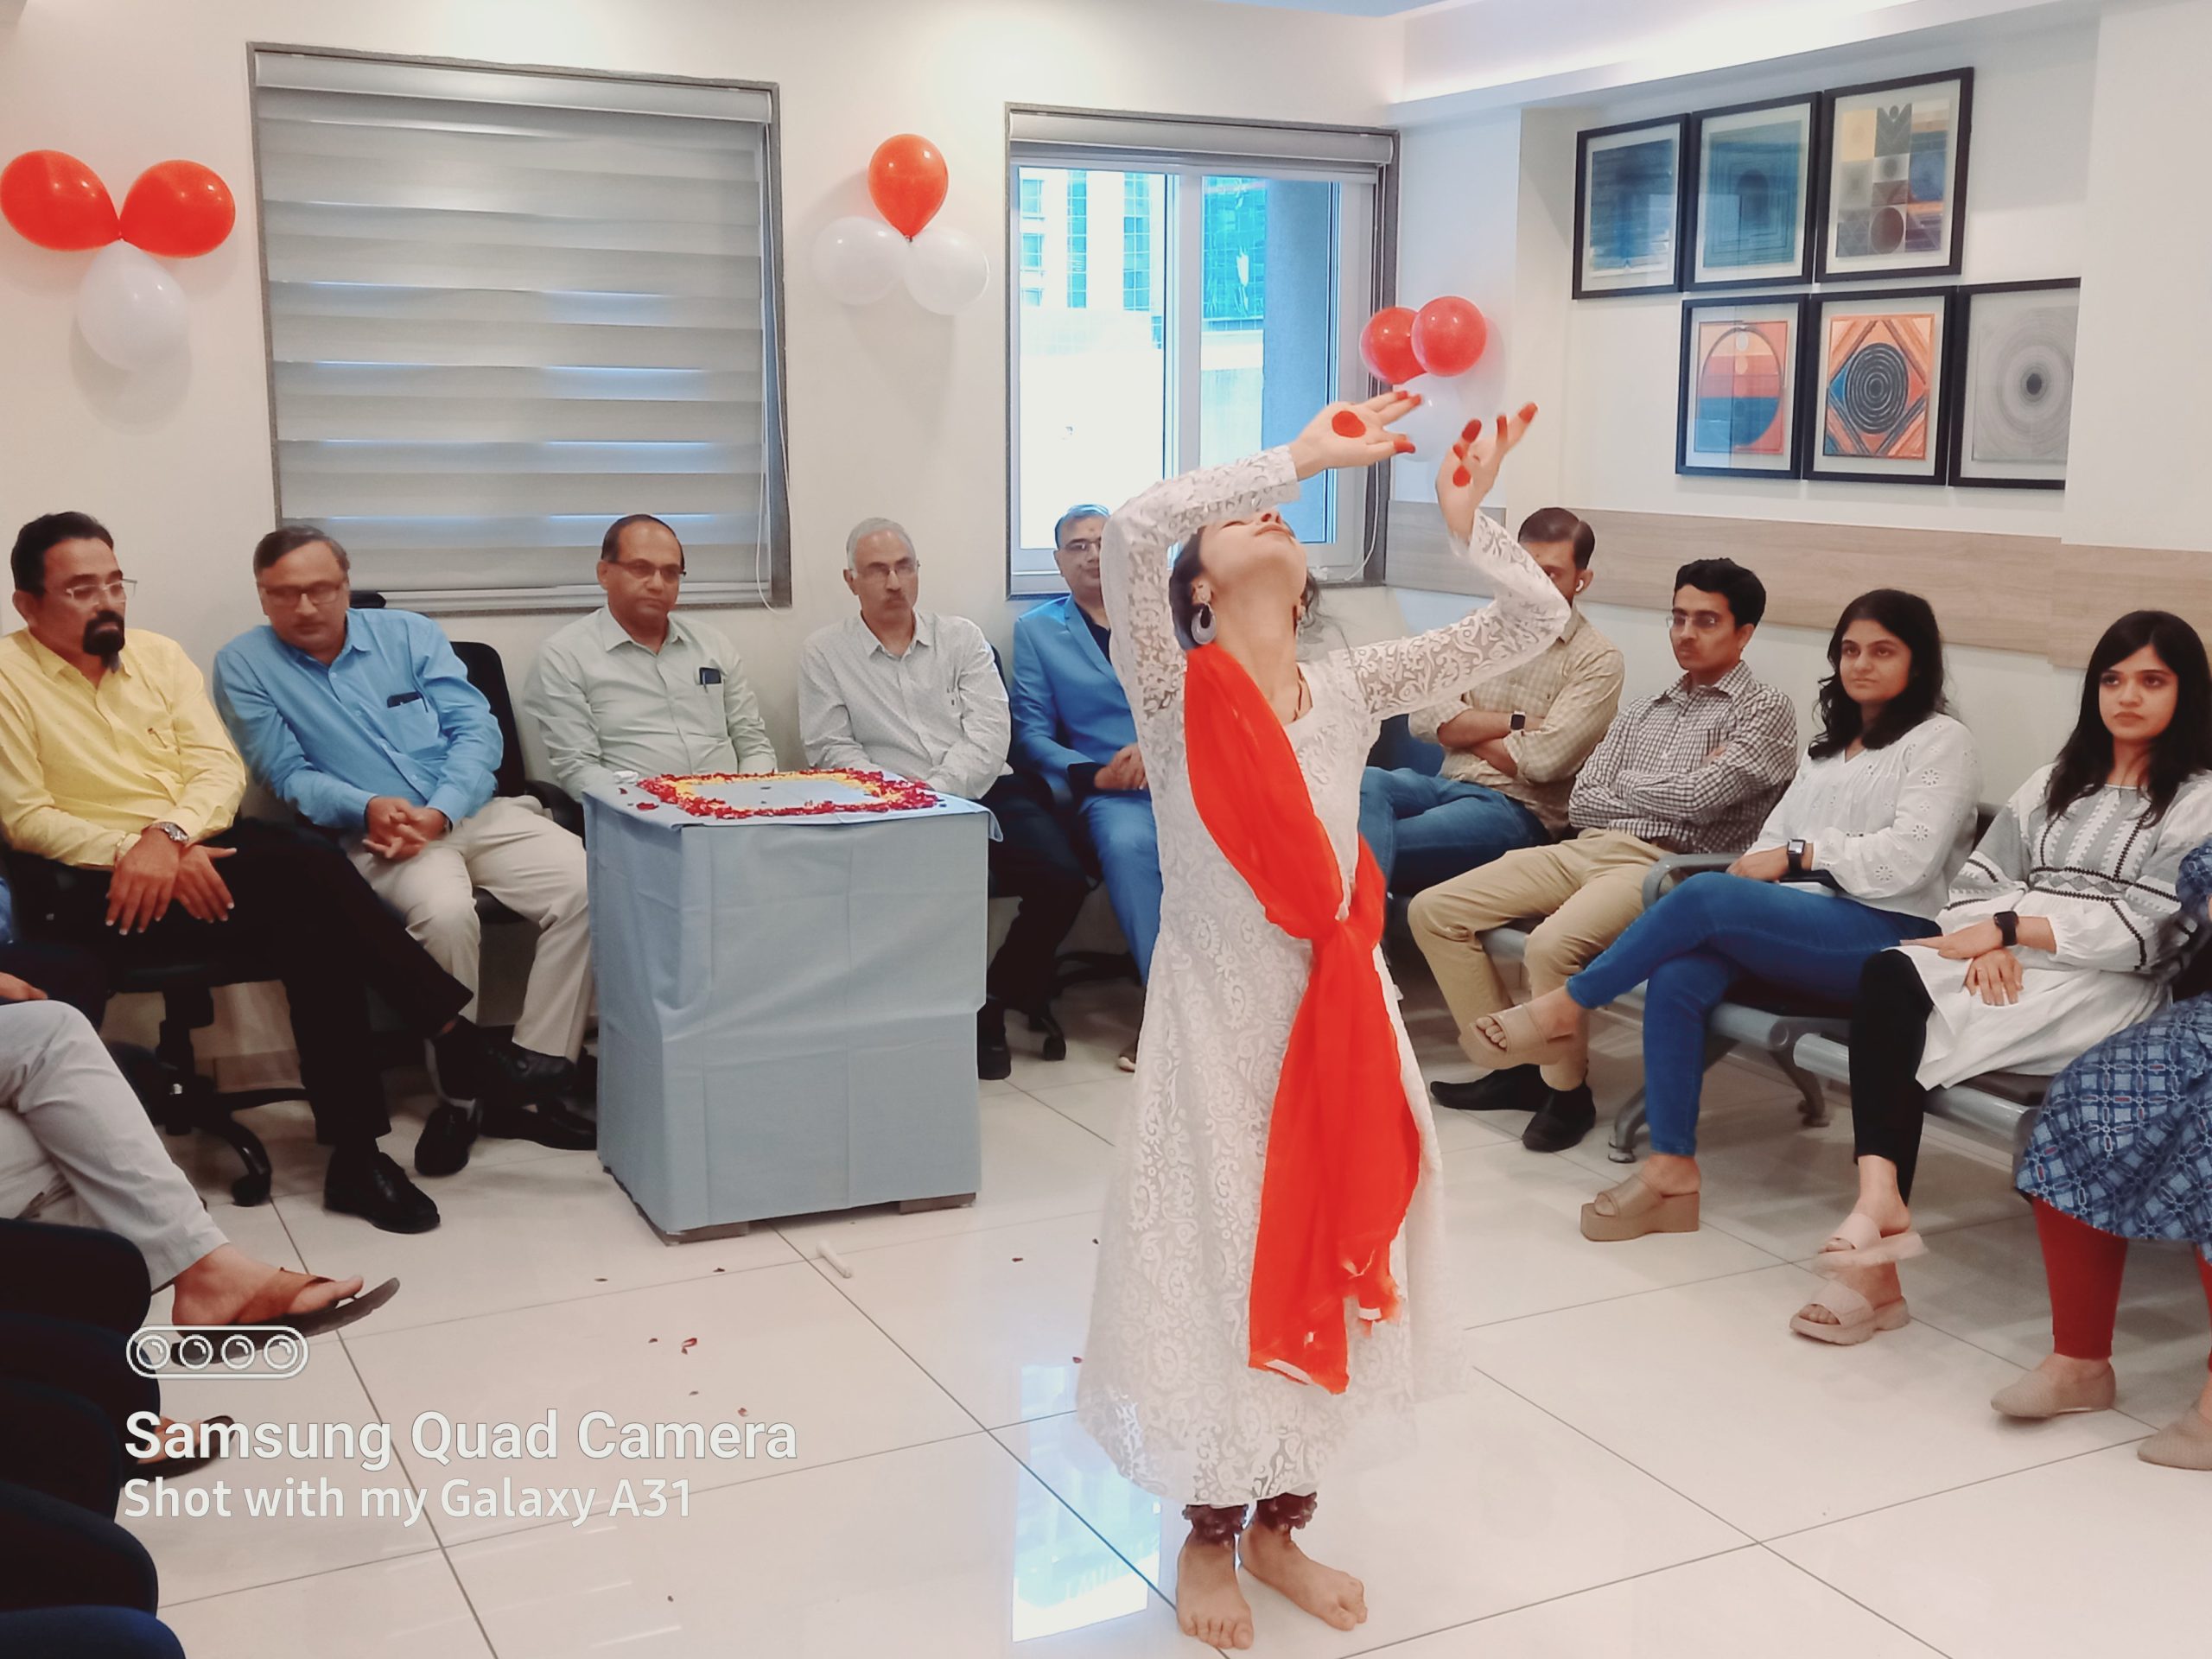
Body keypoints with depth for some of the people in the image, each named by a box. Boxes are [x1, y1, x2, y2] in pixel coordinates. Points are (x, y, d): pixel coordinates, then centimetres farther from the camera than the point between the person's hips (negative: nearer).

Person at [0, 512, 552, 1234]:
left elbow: (220, 766, 3)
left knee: (310, 930, -28)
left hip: (194, 849, 5)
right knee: (307, 870, -28)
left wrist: (170, 835, -18)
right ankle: (457, 1037, -20)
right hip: (86, 885, -5)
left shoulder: (158, 655, 13)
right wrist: (138, 852, -21)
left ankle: (355, 1152, -24)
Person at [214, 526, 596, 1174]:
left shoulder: (409, 634, 12)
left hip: (473, 811, 3)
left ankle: (534, 1077, -18)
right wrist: (367, 808, -18)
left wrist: (439, 812, -13)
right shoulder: (243, 666, 7)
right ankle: (461, 1093, -17)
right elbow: (286, 775, 1)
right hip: (372, 834, -3)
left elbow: (478, 730, 4)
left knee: (583, 884, -23)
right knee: (445, 912, -36)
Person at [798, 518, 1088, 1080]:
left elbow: (988, 734, 3)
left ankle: (997, 997, 3)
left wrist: (936, 790, -13)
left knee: (1061, 880, -21)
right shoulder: (825, 651, 12)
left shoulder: (961, 637, 15)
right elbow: (831, 749, 4)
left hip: (981, 789, 2)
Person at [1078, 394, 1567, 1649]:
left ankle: (1280, 1526, 33)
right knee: (1220, 1263, 7)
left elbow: (1537, 623, 0)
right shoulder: (1175, 690, -10)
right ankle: (1208, 1538, 29)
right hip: (1221, 1018, -4)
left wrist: (1467, 518, -16)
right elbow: (1136, 526, -29)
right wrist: (1303, 456, -22)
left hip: (1341, 1010, 4)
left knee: (1328, 1263, 13)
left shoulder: (1351, 688, 1)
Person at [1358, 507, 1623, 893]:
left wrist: (1465, 730, 1)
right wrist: (1516, 722, -5)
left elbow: (1544, 760, -13)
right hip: (1447, 785, 5)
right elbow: (1424, 719, 4)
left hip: (1519, 808, -5)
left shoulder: (1598, 660, 0)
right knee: (1367, 784, -30)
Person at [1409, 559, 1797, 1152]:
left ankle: (1566, 1091, -11)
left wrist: (1623, 790, 5)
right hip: (1584, 851, 8)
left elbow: (1696, 798, -11)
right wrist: (1664, 792, -2)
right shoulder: (1644, 713, 25)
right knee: (1433, 910, -5)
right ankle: (1511, 1067, 0)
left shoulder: (1765, 711, 4)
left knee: (1554, 942, -36)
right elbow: (1581, 804, 13)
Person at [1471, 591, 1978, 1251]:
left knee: (1705, 896, -31)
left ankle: (1566, 1007, -15)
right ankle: (1671, 1172, -25)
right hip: (1793, 924, 6)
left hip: (1886, 932, -6)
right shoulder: (1831, 744, 28)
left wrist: (1799, 856, -9)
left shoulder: (1940, 742, 4)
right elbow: (1777, 833, 18)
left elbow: (1908, 857, -10)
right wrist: (1758, 864, -4)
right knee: (1676, 977, -26)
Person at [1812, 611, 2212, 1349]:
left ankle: (1880, 1199, -27)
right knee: (1887, 975, -30)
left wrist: (2009, 926, -11)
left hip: (2105, 987, -5)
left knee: (1902, 1013, -31)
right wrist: (1990, 942, -8)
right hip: (2010, 969, 5)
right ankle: (1880, 1200, -37)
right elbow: (1981, 875, 14)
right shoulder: (2060, 779, 23)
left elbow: (2138, 931, -8)